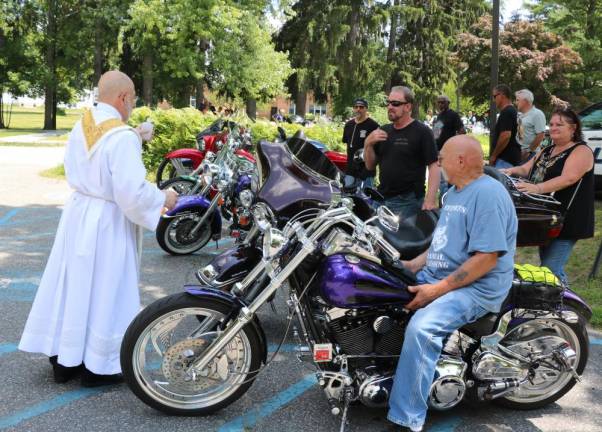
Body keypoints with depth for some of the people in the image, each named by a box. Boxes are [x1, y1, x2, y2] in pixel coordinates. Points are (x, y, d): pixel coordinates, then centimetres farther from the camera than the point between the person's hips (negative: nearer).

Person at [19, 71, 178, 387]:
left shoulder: (80, 126, 3)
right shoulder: (123, 136, -21)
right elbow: (132, 193, -25)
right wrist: (163, 198, -7)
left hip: (77, 214, 8)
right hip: (108, 222, -8)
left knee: (73, 286, 16)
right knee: (103, 292, 4)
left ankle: (64, 360, 29)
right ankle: (97, 367, 17)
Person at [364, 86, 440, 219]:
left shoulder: (421, 132, -4)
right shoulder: (384, 131, 16)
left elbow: (434, 166, -11)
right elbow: (370, 165, 17)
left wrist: (430, 199, -22)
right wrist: (368, 144, -2)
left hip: (408, 202, -6)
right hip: (382, 199, 6)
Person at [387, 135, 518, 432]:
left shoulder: (487, 194, -17)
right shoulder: (454, 193, 16)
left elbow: (487, 257, -23)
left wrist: (438, 290, -24)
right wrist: (413, 265, 9)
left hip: (476, 286, -10)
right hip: (436, 275, 10)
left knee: (421, 327, -32)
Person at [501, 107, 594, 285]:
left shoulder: (581, 151, -12)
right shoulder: (547, 151, 16)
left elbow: (568, 178, -27)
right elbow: (526, 169, 15)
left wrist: (538, 188, -40)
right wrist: (511, 171, -8)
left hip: (565, 221, -9)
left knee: (552, 271, -12)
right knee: (545, 266, 19)